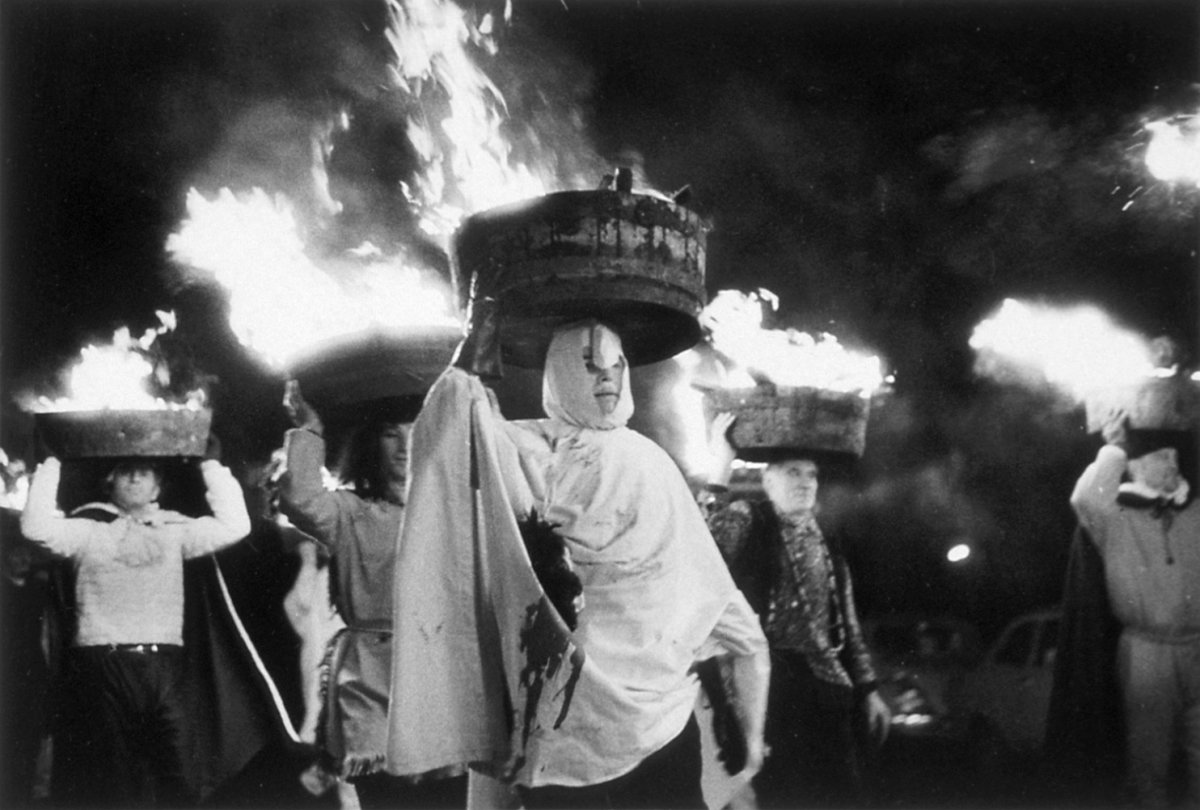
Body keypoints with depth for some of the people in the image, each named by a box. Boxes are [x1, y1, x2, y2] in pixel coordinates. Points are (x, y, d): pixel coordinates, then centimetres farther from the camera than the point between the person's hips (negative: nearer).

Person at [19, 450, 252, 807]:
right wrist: (52, 465, 1)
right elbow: (37, 526, -4)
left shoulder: (175, 530, 16)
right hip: (102, 666, -1)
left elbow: (234, 525, 6)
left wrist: (211, 465, 9)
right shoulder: (89, 529, 11)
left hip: (164, 666, 1)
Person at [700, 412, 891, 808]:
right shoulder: (747, 524, -1)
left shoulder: (827, 550, 17)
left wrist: (867, 689, 15)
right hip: (768, 683, -6)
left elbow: (848, 627, 20)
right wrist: (721, 465, -27)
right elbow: (707, 542, -25)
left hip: (827, 686, 6)